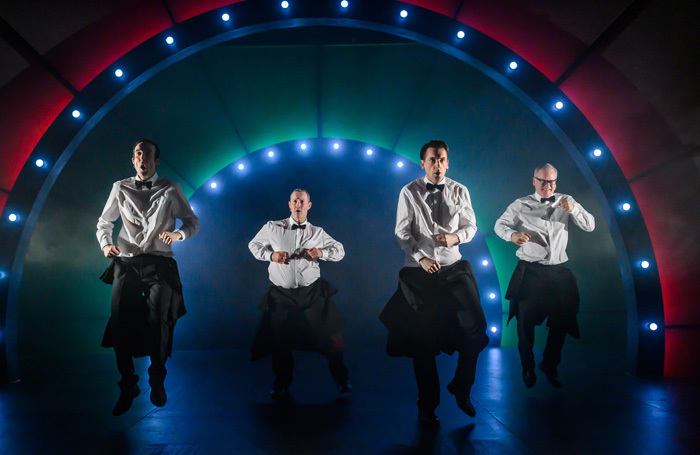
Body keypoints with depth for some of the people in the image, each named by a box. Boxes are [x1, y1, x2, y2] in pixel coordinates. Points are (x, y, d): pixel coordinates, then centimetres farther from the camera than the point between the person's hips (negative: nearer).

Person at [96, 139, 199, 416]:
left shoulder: (170, 190, 7)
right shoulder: (120, 188, 12)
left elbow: (193, 222, 9)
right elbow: (104, 223, 21)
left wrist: (180, 233, -12)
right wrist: (105, 244, 1)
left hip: (159, 263, -2)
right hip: (126, 262, 2)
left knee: (158, 323, -7)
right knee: (120, 323, -4)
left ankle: (157, 382, 17)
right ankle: (128, 386, 14)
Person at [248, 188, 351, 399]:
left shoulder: (317, 233, 4)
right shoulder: (272, 228, 1)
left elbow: (340, 251, 10)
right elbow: (254, 245, 12)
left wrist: (321, 252, -11)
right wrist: (270, 255, -7)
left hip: (312, 292, 0)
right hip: (281, 294, 0)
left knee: (330, 337, -1)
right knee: (279, 342, 8)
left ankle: (341, 379, 21)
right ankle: (281, 385, 30)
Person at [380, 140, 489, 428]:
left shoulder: (459, 191, 4)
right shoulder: (409, 193, -2)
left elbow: (471, 226, 10)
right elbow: (402, 232, -3)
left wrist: (456, 237, -11)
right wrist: (421, 258, -15)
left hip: (453, 268, 2)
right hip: (420, 272, -2)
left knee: (476, 326, -7)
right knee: (422, 339, 5)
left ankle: (461, 387, 19)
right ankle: (427, 405, 21)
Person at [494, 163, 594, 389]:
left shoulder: (566, 202, 6)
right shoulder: (521, 205, 1)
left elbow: (590, 226, 2)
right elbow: (500, 224, 3)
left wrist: (573, 209, -18)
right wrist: (512, 234, -20)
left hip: (559, 273, 2)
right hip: (529, 273, -2)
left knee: (561, 323, 8)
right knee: (526, 323, 5)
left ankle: (550, 367, 31)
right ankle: (528, 369, 26)